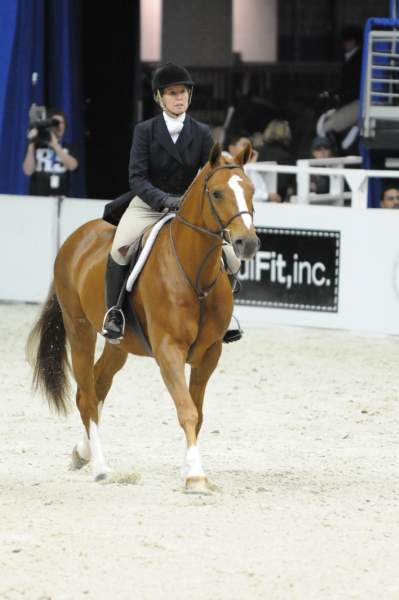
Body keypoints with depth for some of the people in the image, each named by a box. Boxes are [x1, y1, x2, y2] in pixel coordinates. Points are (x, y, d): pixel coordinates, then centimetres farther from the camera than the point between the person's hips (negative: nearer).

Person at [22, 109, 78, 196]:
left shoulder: (68, 148, 10)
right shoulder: (37, 146, 6)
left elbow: (72, 166, -10)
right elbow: (28, 171, -5)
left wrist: (55, 145, -13)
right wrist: (31, 145, -11)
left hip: (60, 198, 1)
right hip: (37, 198, -1)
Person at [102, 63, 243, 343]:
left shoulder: (201, 133, 2)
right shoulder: (145, 130, -5)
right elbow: (137, 178, -13)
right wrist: (163, 199, -30)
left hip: (189, 208, 3)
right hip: (147, 205, -3)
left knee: (232, 257, -12)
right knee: (120, 248, -32)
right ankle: (114, 312, -15)